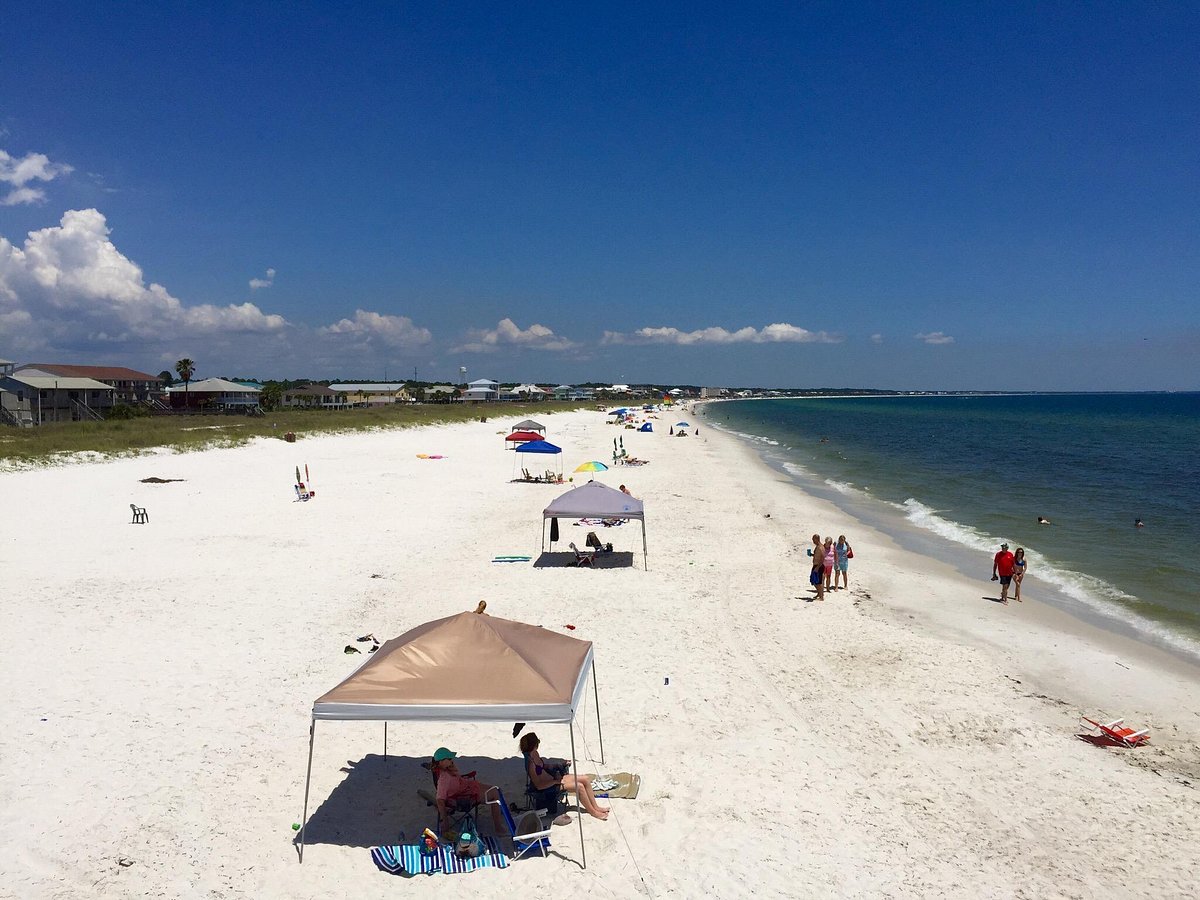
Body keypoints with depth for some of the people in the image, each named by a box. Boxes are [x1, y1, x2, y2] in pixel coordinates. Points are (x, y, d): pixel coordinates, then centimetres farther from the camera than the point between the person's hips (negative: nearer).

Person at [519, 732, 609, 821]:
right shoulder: (530, 763, -28)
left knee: (585, 779, 2)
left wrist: (560, 765, 8)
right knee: (579, 786, -19)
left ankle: (596, 807, 14)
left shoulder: (535, 753, -1)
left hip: (553, 777, 9)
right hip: (548, 786, -9)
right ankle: (593, 812, 1)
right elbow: (538, 785, -24)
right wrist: (555, 781, -25)